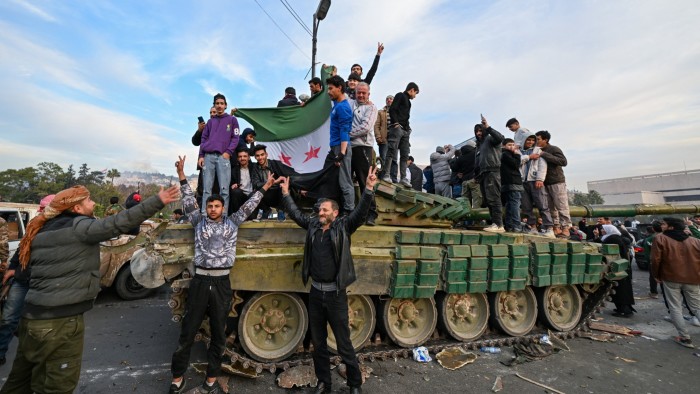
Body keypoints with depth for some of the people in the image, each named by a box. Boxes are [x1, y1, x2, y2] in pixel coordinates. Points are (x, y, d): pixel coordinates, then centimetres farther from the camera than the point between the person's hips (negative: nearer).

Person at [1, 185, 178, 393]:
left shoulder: (44, 230, 12)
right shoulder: (77, 227, -15)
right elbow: (117, 223, -30)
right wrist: (158, 201, -34)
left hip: (33, 315, 9)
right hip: (59, 320, -9)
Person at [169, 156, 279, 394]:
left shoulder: (232, 223, 8)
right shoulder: (199, 222, 9)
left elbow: (249, 206, 10)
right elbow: (189, 201, 4)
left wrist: (265, 187, 9)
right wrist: (181, 175, -2)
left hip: (222, 283, 0)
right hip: (200, 281, 0)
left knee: (218, 334, 10)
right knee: (187, 332, 9)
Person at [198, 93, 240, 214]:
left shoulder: (232, 119, 14)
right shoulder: (210, 121, 22)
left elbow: (235, 138, 6)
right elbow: (204, 139, 18)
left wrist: (228, 152, -8)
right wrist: (201, 156, 5)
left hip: (223, 156, -3)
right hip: (208, 156, 3)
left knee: (224, 189, -9)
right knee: (207, 188, -1)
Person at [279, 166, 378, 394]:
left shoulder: (343, 226, -7)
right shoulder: (313, 225, 5)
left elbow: (361, 212, -20)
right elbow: (295, 214, 18)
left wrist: (369, 189, -32)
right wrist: (286, 194, 20)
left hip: (335, 293, -4)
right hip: (315, 292, 5)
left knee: (344, 343, 8)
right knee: (318, 342, 17)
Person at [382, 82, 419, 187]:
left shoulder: (408, 101, 28)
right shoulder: (400, 95, 6)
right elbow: (392, 109, -8)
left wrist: (408, 128, 9)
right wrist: (396, 123, -17)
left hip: (405, 130, 9)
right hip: (397, 127, -9)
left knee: (405, 155, 2)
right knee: (392, 151, -15)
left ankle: (403, 178, 1)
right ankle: (386, 174, -16)